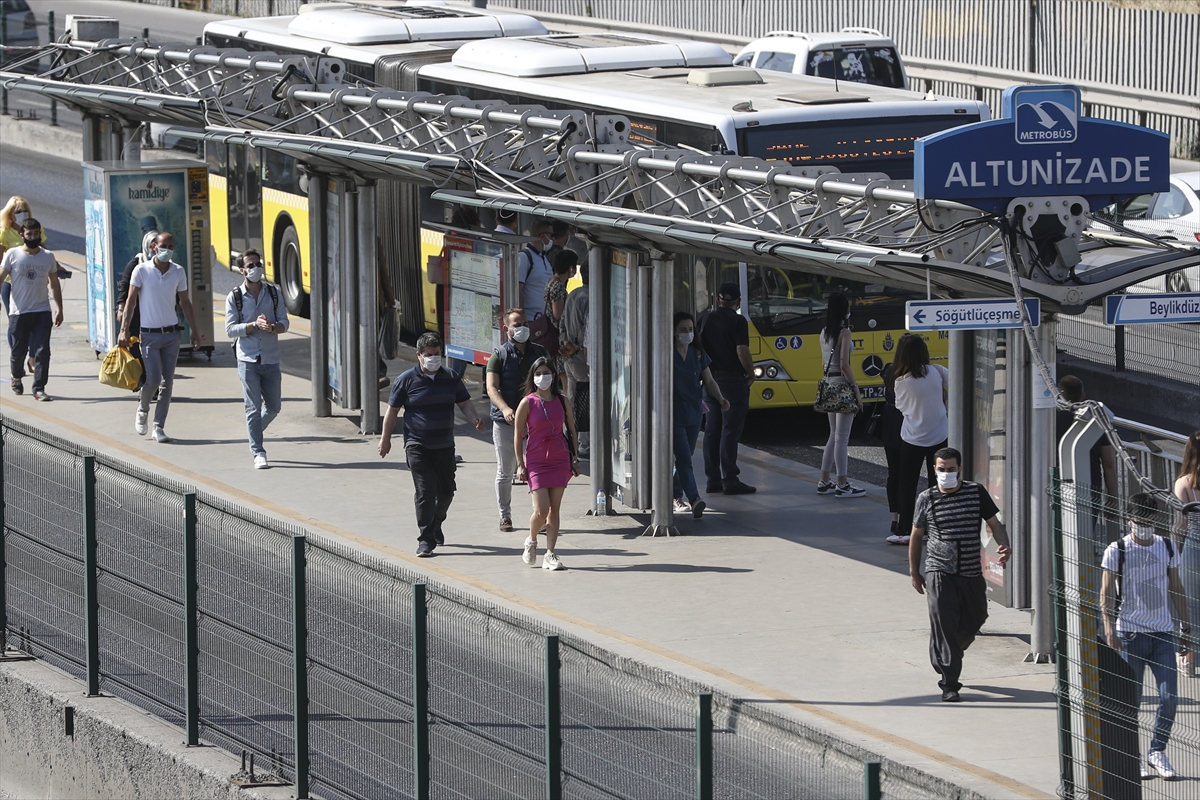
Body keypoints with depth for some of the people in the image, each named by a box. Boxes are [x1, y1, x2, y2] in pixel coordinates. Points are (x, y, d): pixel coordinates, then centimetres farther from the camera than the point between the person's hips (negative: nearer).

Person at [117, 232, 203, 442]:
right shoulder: (142, 270, -7)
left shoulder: (179, 272, 4)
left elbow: (184, 303, 13)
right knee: (153, 379, -11)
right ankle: (142, 410, 19)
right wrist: (124, 330, -10)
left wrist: (194, 330, 11)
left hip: (171, 333, 4)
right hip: (149, 335, -4)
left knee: (167, 382, 2)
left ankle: (159, 426, 10)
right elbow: (131, 301, -4)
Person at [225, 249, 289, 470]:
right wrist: (255, 325, -19)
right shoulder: (234, 298, -1)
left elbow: (284, 322, 4)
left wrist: (273, 327, -19)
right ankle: (258, 454, -2)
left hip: (271, 359, 3)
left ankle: (254, 433, 36)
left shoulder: (274, 292, 6)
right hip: (248, 359, -3)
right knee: (253, 408, -5)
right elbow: (230, 329, -5)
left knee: (273, 407, 9)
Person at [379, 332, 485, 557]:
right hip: (418, 446, -4)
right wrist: (385, 438, 6)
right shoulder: (407, 380, -2)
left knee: (446, 490, 11)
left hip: (445, 446, 4)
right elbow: (392, 410, 5)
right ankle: (426, 540, -10)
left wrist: (474, 418, -7)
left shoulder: (450, 379, 7)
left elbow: (464, 403, 14)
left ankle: (435, 526, 39)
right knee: (425, 492, -12)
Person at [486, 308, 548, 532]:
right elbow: (492, 388, -12)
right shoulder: (499, 356, -1)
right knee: (505, 473, 6)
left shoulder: (539, 353, 9)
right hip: (505, 422, -2)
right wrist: (505, 409, -30)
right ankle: (505, 516, 17)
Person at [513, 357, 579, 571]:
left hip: (560, 459, 3)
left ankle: (550, 555, 6)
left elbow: (571, 429, 13)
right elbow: (518, 436, -1)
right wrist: (520, 464, -6)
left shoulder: (561, 401, 4)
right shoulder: (527, 403, -5)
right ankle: (531, 541, 19)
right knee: (541, 510, -10)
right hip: (536, 461, -3)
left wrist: (574, 458, 11)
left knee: (554, 510, 2)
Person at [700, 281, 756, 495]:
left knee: (712, 429, 10)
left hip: (711, 378, 6)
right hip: (733, 379, -6)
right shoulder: (737, 321, -12)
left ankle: (712, 479, 12)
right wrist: (751, 373, -3)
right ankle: (729, 479, -5)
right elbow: (742, 351, -18)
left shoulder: (706, 319, 7)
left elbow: (700, 347, 12)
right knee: (730, 430, -5)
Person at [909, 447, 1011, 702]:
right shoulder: (927, 499, -1)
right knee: (944, 624, -13)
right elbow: (916, 535, 10)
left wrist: (1003, 545, -17)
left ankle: (945, 659, 41)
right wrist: (914, 572, 11)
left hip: (971, 573, 3)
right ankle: (949, 684, -9)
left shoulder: (976, 492, 1)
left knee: (973, 622, 13)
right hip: (939, 573, -3)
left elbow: (995, 524, 3)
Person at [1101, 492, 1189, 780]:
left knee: (1169, 697, -5)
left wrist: (1186, 630, 14)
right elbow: (1106, 593, -6)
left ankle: (1157, 751, 11)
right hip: (1130, 634, -3)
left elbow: (1176, 590, 16)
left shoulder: (1167, 548, 9)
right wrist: (1109, 629, -18)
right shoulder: (1117, 551, -3)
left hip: (1163, 634, 3)